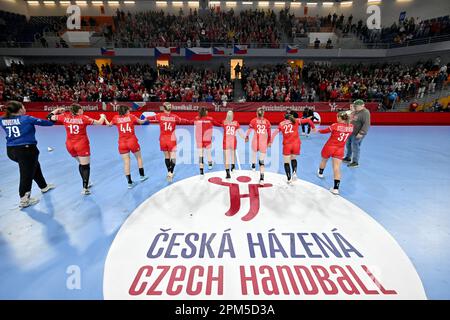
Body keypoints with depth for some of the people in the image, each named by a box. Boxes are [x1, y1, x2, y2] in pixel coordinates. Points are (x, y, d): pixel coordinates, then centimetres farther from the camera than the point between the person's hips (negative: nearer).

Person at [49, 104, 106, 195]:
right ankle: (85, 189, -1)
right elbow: (99, 122, -9)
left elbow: (50, 117, 8)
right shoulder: (83, 118, -10)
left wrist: (58, 110, 21)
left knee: (81, 164, 23)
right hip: (82, 145, -5)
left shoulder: (65, 117, 0)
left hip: (70, 145, 5)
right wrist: (102, 117, 11)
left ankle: (86, 183, 31)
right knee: (85, 166, 2)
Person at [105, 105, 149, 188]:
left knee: (126, 162, 4)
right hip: (132, 141, -2)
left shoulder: (116, 118, 3)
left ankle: (129, 183, 8)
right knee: (139, 157, 20)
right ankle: (142, 176, 29)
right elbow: (141, 122, 13)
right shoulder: (131, 116, -2)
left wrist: (104, 119, 41)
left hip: (122, 143, 2)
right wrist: (145, 119, 35)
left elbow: (109, 124, 20)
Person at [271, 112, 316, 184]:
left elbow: (275, 133, -2)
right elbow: (308, 120, 6)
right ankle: (294, 173, 5)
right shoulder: (296, 121, 10)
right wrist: (313, 127, 20)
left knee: (286, 162, 12)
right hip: (296, 144, 2)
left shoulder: (281, 123, 9)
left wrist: (271, 142, -3)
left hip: (287, 145, -1)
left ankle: (289, 179, 10)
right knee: (293, 159, 25)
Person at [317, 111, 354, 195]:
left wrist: (318, 130, 16)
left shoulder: (335, 125, -15)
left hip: (329, 147, -2)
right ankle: (336, 188, -4)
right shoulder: (351, 127, -4)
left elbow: (324, 131, -2)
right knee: (337, 168, -1)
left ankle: (320, 173, 53)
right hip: (340, 149, 2)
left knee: (324, 160, 26)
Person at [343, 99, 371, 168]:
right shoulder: (354, 112, 8)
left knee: (355, 147, -3)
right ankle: (348, 158, 38)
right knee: (348, 145, 20)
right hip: (350, 132, 9)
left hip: (357, 134, -9)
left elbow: (366, 124, -24)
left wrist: (361, 133, -26)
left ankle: (355, 162, 10)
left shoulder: (365, 113, -19)